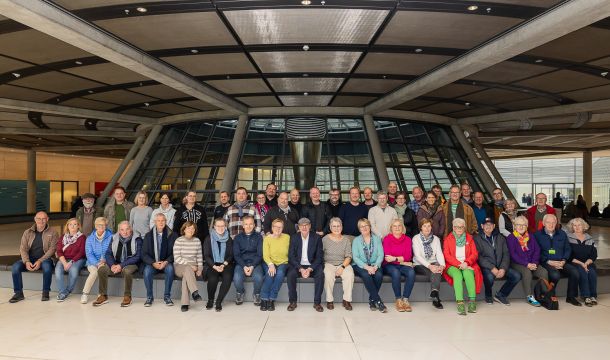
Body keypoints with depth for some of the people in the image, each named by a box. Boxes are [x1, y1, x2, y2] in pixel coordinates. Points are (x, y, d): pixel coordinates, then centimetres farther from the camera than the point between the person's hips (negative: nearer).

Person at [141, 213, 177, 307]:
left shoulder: (172, 235, 1)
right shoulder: (148, 236, 6)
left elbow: (174, 252, -2)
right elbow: (144, 254, 2)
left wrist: (166, 262, -18)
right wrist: (153, 263, -15)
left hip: (166, 263, -1)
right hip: (152, 264, 1)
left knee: (170, 269, -33)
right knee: (147, 270, -30)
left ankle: (167, 296, -18)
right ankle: (149, 297, -12)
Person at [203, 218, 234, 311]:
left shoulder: (229, 239, 12)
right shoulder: (209, 239, 8)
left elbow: (231, 255, 7)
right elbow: (206, 256, 2)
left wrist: (224, 265, -12)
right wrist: (215, 266, -14)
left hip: (226, 264, 1)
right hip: (211, 265, -1)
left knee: (228, 277, -31)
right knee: (213, 278, -31)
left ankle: (218, 302, -16)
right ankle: (210, 300, -5)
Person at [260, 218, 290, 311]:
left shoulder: (287, 237, 3)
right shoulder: (267, 238, 1)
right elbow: (265, 255, -8)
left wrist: (285, 264, -16)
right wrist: (270, 264, -25)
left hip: (283, 263, 0)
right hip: (269, 263, 0)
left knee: (280, 273, -31)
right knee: (270, 273, -31)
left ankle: (271, 300, -22)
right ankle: (264, 299, -20)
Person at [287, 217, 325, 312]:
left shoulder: (317, 237, -3)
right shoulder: (294, 238, 0)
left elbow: (319, 256, -5)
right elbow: (291, 256, -4)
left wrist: (310, 269, -19)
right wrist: (300, 269, -18)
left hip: (312, 265, 0)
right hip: (298, 265, 1)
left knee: (320, 274, -29)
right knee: (290, 274, -29)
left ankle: (317, 302, -15)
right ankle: (292, 301, -11)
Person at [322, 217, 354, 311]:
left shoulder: (346, 240, 7)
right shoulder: (325, 239, 2)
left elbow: (348, 257, 1)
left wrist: (342, 267, -15)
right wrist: (323, 266, -16)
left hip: (343, 264, 1)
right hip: (328, 264, -1)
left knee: (349, 274, -28)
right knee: (328, 275, -32)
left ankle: (347, 300, -14)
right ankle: (329, 300, -15)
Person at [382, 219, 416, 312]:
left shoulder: (407, 239, 9)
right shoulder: (387, 238, 0)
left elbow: (408, 256, -2)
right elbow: (387, 257, -8)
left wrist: (395, 258, -15)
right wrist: (402, 260, -9)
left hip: (403, 265, 3)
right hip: (389, 266, -3)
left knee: (411, 272, -29)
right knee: (396, 273, -35)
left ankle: (405, 299, -19)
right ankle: (398, 300, -19)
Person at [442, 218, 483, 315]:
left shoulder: (469, 238, 18)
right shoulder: (448, 239, 11)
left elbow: (474, 254, 8)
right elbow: (447, 255, 0)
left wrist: (466, 262, -12)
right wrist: (459, 264, -14)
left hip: (467, 265, 2)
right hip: (453, 266, -1)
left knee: (468, 273, -33)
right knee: (457, 274, -34)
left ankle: (472, 300, -35)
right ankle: (460, 303, -42)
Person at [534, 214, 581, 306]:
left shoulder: (562, 234, 16)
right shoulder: (538, 235, 2)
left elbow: (568, 249, 14)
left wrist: (563, 261, -3)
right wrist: (549, 262, -14)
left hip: (561, 263, 5)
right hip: (546, 263, -5)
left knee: (575, 271, -22)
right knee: (555, 274, -33)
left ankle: (571, 297, -2)